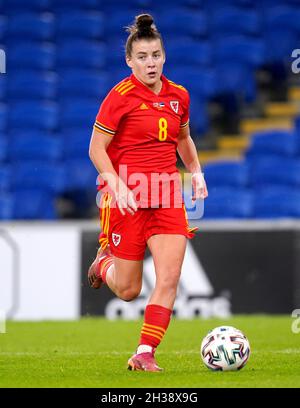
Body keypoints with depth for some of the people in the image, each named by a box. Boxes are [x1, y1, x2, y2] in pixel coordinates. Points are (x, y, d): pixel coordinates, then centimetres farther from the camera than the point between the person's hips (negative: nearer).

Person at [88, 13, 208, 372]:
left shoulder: (178, 96, 6)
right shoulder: (120, 96, -10)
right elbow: (96, 149, -8)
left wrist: (196, 173, 11)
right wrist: (117, 185, -20)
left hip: (166, 195, 4)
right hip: (127, 196, -4)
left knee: (169, 278, -10)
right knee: (128, 290, 2)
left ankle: (145, 354, -3)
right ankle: (104, 262, 38)